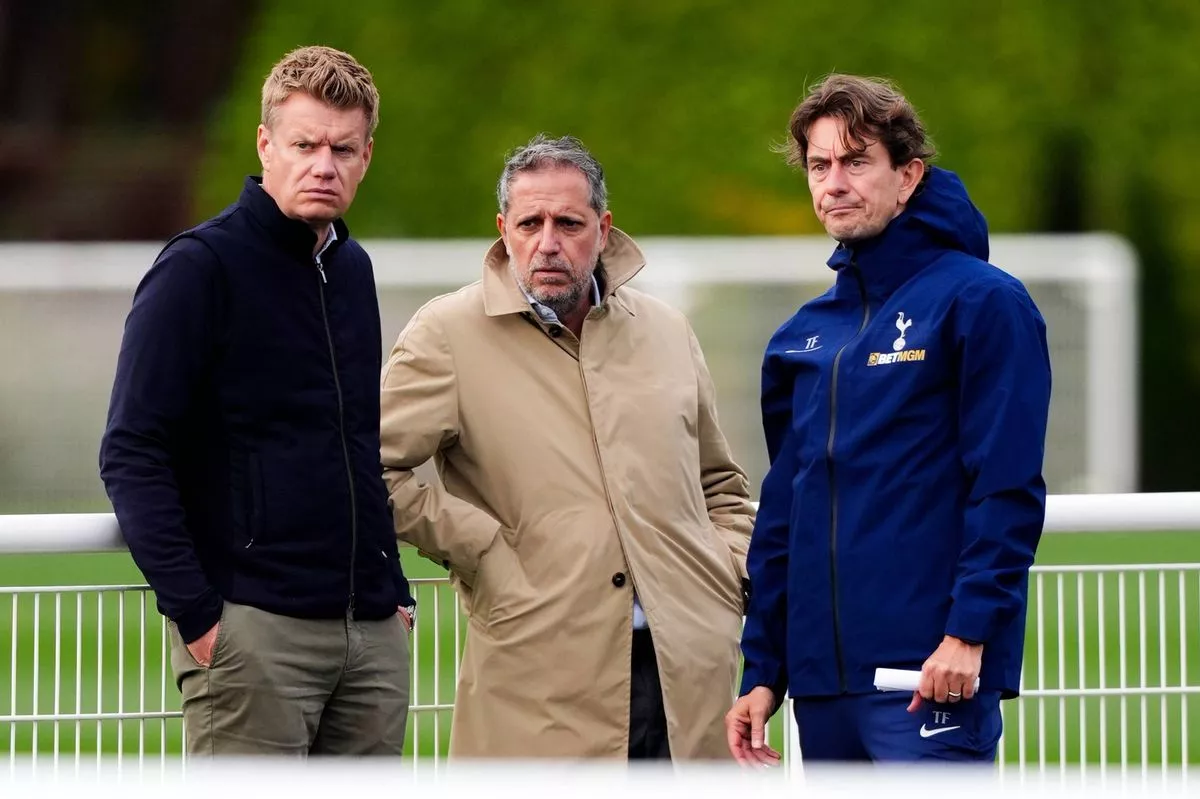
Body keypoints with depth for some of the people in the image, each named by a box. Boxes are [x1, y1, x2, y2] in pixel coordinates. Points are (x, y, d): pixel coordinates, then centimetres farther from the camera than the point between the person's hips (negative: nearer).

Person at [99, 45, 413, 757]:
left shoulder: (352, 269, 16)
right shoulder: (201, 266, -6)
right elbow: (132, 456, -12)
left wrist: (392, 587, 16)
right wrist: (195, 611, -17)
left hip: (371, 634, 7)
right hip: (255, 629, -7)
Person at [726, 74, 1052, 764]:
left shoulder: (981, 302, -3)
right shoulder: (804, 335, 17)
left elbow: (1008, 489, -10)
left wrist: (969, 631, -19)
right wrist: (763, 670, 14)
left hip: (931, 677, -7)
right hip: (820, 678, 7)